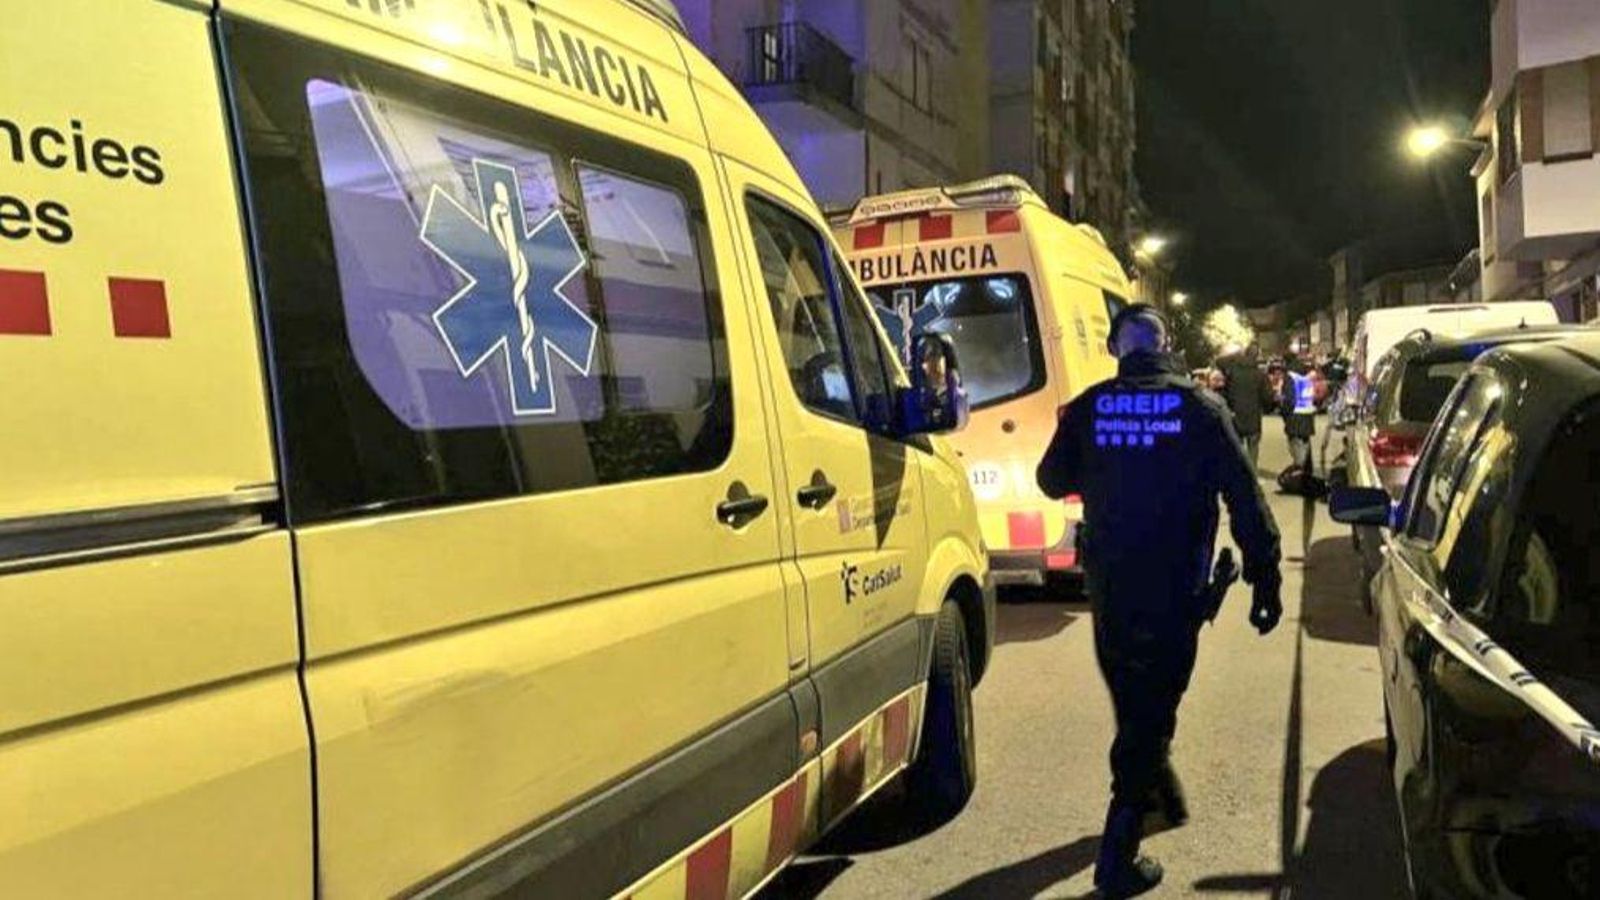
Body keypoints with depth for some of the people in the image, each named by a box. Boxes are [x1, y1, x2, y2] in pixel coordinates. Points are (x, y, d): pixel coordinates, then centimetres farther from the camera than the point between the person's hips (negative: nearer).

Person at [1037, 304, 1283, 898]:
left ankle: (1159, 797, 44)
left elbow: (1053, 481, 12)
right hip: (1173, 595, -3)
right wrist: (1265, 579, -2)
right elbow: (1245, 499, -8)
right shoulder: (1200, 408, -7)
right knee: (1151, 713, 2)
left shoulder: (1089, 408, -1)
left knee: (1134, 706, 23)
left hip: (1108, 591, 3)